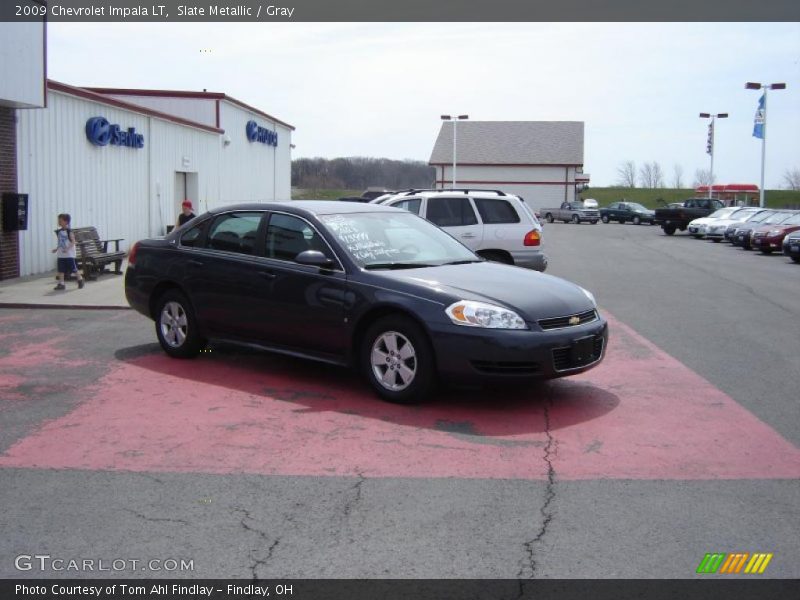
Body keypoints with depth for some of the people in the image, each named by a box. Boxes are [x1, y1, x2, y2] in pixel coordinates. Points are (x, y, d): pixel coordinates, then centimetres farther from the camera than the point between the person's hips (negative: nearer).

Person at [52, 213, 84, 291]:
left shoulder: (69, 231, -11)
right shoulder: (59, 231, 9)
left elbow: (73, 242, -15)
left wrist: (67, 249, -25)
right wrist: (56, 249, 6)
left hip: (69, 254, -7)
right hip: (60, 255, 7)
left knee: (74, 269, 0)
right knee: (61, 270, 4)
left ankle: (80, 280, 18)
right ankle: (61, 284, 8)